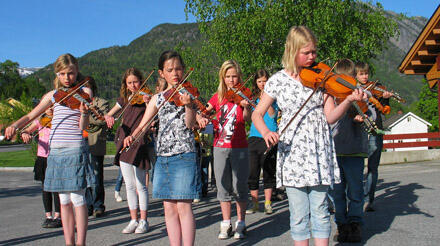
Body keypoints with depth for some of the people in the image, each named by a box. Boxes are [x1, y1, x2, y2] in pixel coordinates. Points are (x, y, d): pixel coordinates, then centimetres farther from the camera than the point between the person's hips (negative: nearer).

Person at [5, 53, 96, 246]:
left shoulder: (84, 92, 1)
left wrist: (84, 112, -28)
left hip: (75, 149, -4)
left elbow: (83, 126, -7)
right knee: (64, 199, 8)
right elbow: (31, 115, 16)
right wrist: (15, 125, -3)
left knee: (77, 197, -6)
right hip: (55, 150, 5)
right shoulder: (53, 95, 13)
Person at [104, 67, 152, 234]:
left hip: (139, 144, -5)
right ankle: (133, 220, 18)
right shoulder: (125, 99, 14)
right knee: (129, 186, 9)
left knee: (140, 186, -1)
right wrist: (108, 117, -8)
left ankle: (143, 221, 9)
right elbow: (108, 115, 16)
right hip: (124, 143, 6)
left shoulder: (145, 98, -3)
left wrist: (148, 104, -32)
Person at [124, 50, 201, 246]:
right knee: (169, 207, 7)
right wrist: (132, 135, -9)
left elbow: (190, 124, -12)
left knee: (183, 206, -8)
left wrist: (188, 104, -31)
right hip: (162, 158, 5)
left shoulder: (187, 93, 0)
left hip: (184, 156, -5)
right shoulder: (158, 99, 13)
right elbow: (143, 124, 11)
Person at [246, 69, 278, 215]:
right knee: (253, 173, 3)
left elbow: (273, 114, -9)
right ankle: (255, 204, 13)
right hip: (254, 137, 3)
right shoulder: (253, 97, 14)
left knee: (268, 172, 1)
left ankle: (268, 203, 10)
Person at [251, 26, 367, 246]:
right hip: (292, 151, -1)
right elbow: (257, 114, 4)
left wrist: (349, 100, -19)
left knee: (320, 211, 4)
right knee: (299, 215, 3)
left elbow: (330, 117, -2)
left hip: (319, 151, 1)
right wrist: (265, 132, -16)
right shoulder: (279, 80, 2)